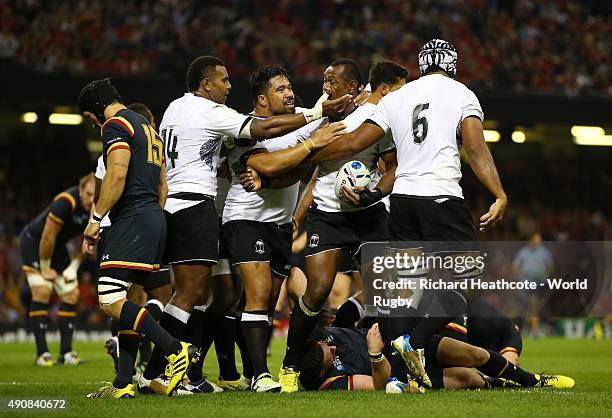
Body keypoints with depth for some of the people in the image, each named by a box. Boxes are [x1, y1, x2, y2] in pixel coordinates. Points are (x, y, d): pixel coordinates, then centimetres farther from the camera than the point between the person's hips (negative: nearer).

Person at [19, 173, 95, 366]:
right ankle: (42, 353, -16)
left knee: (71, 294, -2)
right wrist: (45, 269, -17)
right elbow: (47, 238, -27)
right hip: (33, 241, -7)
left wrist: (74, 266, -3)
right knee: (42, 291, -18)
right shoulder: (65, 203, -35)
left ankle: (66, 352, 3)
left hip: (58, 246, 7)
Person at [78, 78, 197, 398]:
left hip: (133, 218, -10)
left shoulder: (116, 125, -5)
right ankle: (124, 384, 5)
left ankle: (178, 350, -21)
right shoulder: (147, 127, 25)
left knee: (111, 302, -15)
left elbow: (117, 175, -19)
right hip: (155, 218, 10)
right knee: (126, 303, 9)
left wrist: (95, 219, -13)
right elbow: (161, 183, 26)